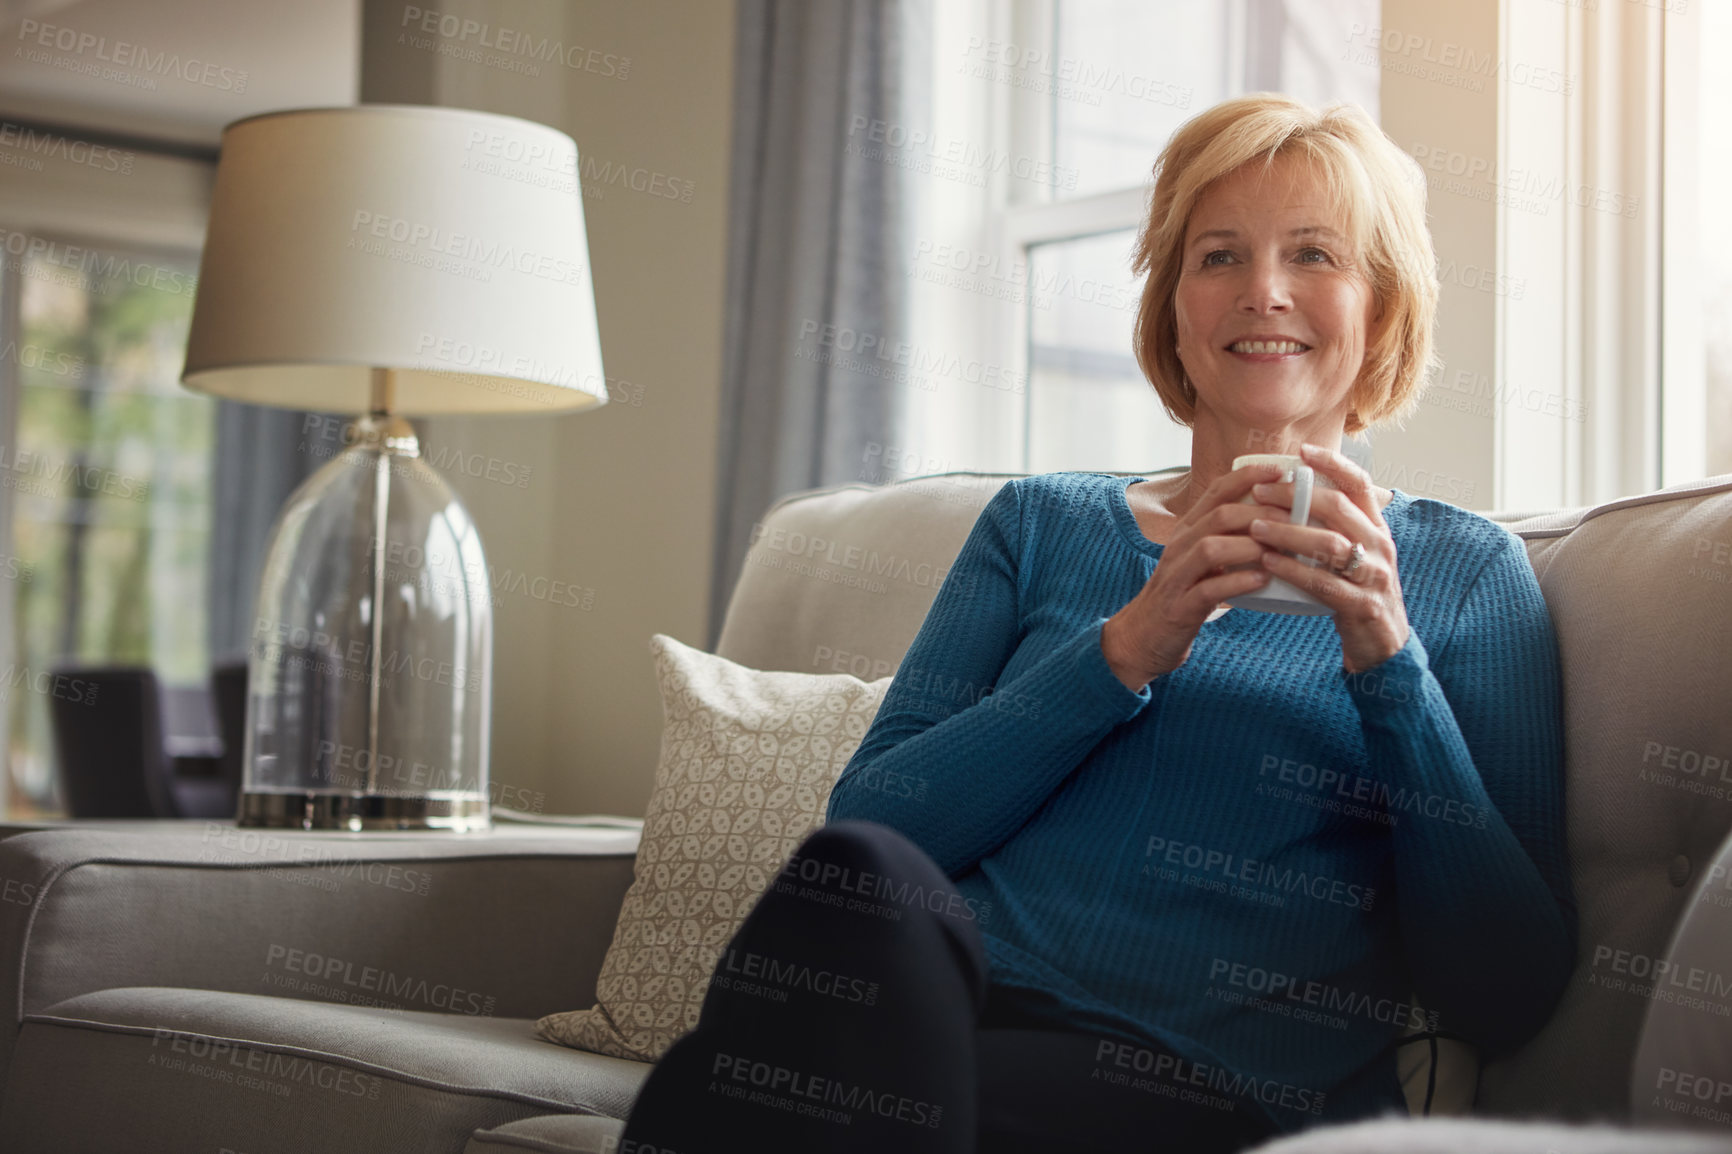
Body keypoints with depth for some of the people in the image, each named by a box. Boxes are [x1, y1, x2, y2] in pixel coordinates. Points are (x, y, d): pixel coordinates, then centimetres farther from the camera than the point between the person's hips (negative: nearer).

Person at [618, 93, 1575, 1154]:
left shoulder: (1463, 570, 12)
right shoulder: (1043, 526, 19)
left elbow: (1512, 998, 2)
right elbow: (869, 820, 3)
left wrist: (1389, 664, -8)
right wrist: (1126, 651, -8)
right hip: (959, 1013, 4)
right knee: (862, 872, -32)